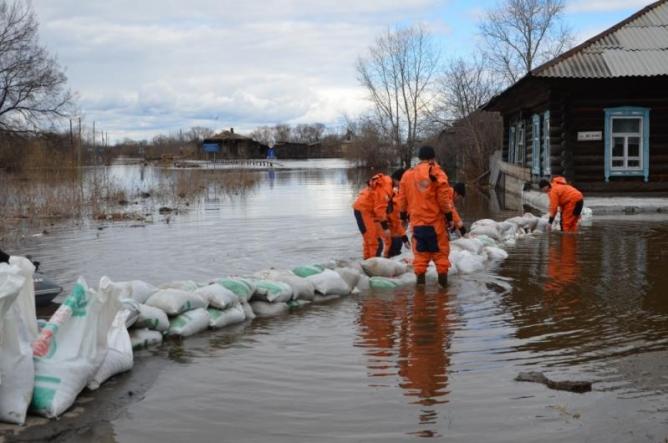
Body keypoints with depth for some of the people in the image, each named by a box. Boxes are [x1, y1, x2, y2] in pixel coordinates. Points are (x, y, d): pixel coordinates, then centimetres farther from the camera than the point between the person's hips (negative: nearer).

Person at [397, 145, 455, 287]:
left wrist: (404, 215, 24)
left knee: (420, 251, 10)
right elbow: (444, 198, -9)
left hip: (417, 221, 4)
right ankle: (443, 277, 4)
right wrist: (449, 217, -3)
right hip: (435, 220, -4)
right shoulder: (436, 173, -8)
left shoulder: (407, 174, 7)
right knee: (440, 250, 6)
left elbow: (402, 198, 13)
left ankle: (420, 276, 7)